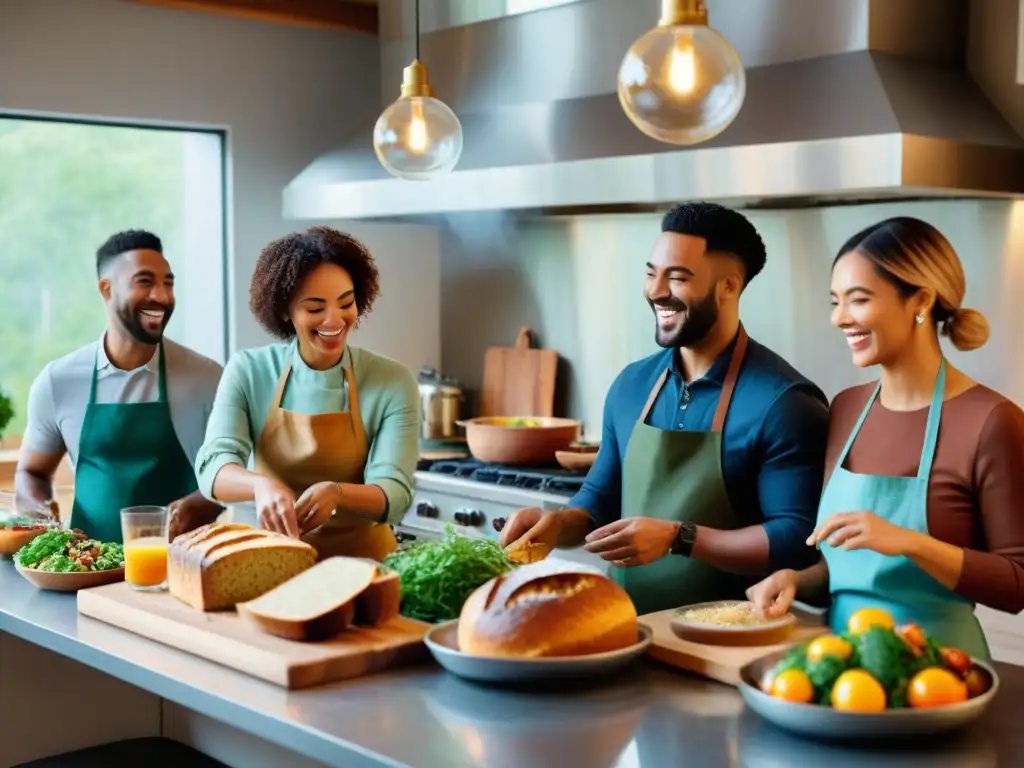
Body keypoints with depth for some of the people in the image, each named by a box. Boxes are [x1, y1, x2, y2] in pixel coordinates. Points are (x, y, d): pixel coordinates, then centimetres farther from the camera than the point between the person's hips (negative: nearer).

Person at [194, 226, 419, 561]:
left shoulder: (393, 383, -5)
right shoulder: (247, 371, -3)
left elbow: (394, 494, -11)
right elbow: (213, 467, -13)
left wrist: (336, 493, -31)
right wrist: (261, 485, -34)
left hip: (360, 560, -1)